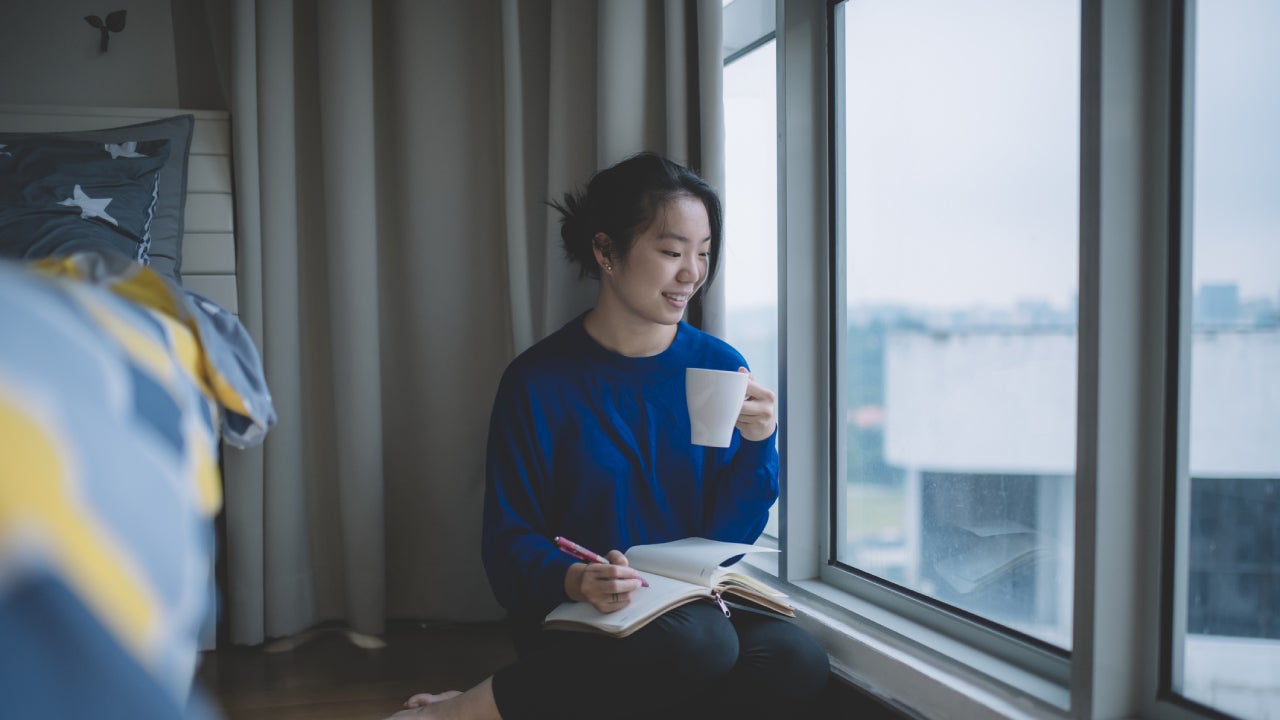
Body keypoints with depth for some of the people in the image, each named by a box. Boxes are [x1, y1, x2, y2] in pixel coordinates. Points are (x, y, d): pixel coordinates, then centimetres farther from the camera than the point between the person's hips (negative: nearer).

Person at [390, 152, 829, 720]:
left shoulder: (721, 368, 4)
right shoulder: (538, 381, -5)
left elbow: (725, 537, 3)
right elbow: (510, 544, -6)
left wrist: (758, 445, -13)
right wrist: (574, 581, -26)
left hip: (696, 607, 5)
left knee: (798, 659, -27)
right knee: (697, 643, -36)